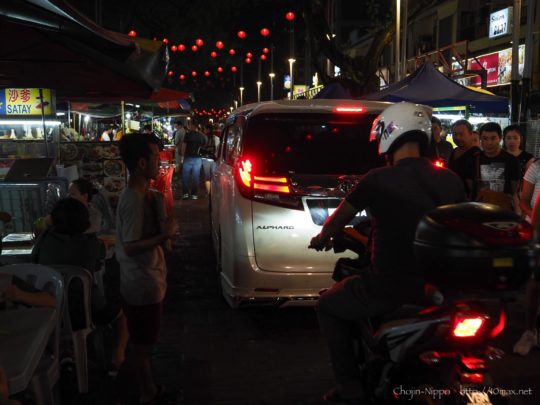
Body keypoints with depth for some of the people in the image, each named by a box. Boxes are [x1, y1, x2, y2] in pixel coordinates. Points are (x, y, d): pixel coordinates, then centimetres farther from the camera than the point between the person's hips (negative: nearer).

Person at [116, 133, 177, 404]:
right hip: (143, 286, -10)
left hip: (146, 281, 10)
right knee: (143, 345, 9)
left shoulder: (141, 194, 4)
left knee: (144, 342, 24)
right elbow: (131, 247, -26)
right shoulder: (134, 200, -26)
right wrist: (165, 234, -26)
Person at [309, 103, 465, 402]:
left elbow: (340, 217, 3)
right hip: (437, 288, 5)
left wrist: (322, 237, 25)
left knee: (329, 308, 20)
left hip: (388, 290, -5)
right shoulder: (451, 181, 0)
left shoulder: (378, 180, -13)